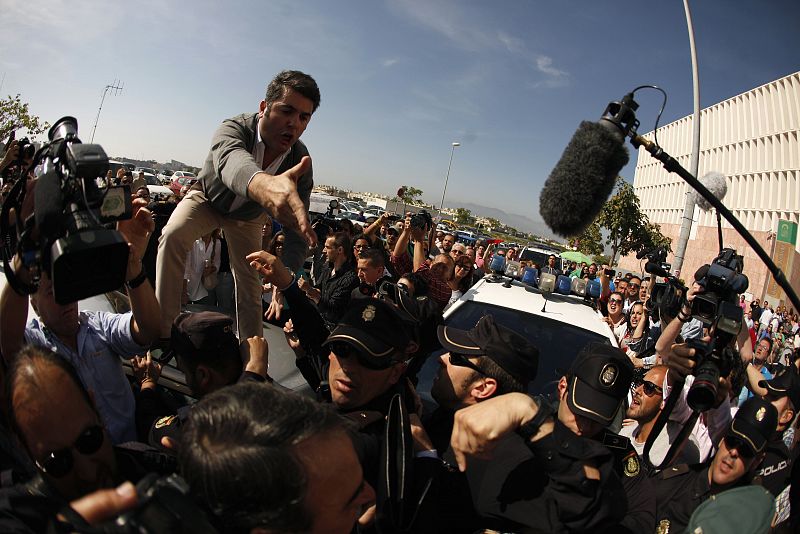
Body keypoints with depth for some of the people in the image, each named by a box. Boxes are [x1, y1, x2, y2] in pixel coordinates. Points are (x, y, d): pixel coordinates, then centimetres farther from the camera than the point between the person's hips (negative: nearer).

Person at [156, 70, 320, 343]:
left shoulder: (301, 161, -29)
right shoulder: (235, 128, -38)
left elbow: (298, 229, -30)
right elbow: (230, 158, -65)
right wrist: (264, 184, -90)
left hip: (248, 215, 3)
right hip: (207, 198, -2)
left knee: (250, 286, 1)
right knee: (173, 235, -30)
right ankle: (164, 330, -20)